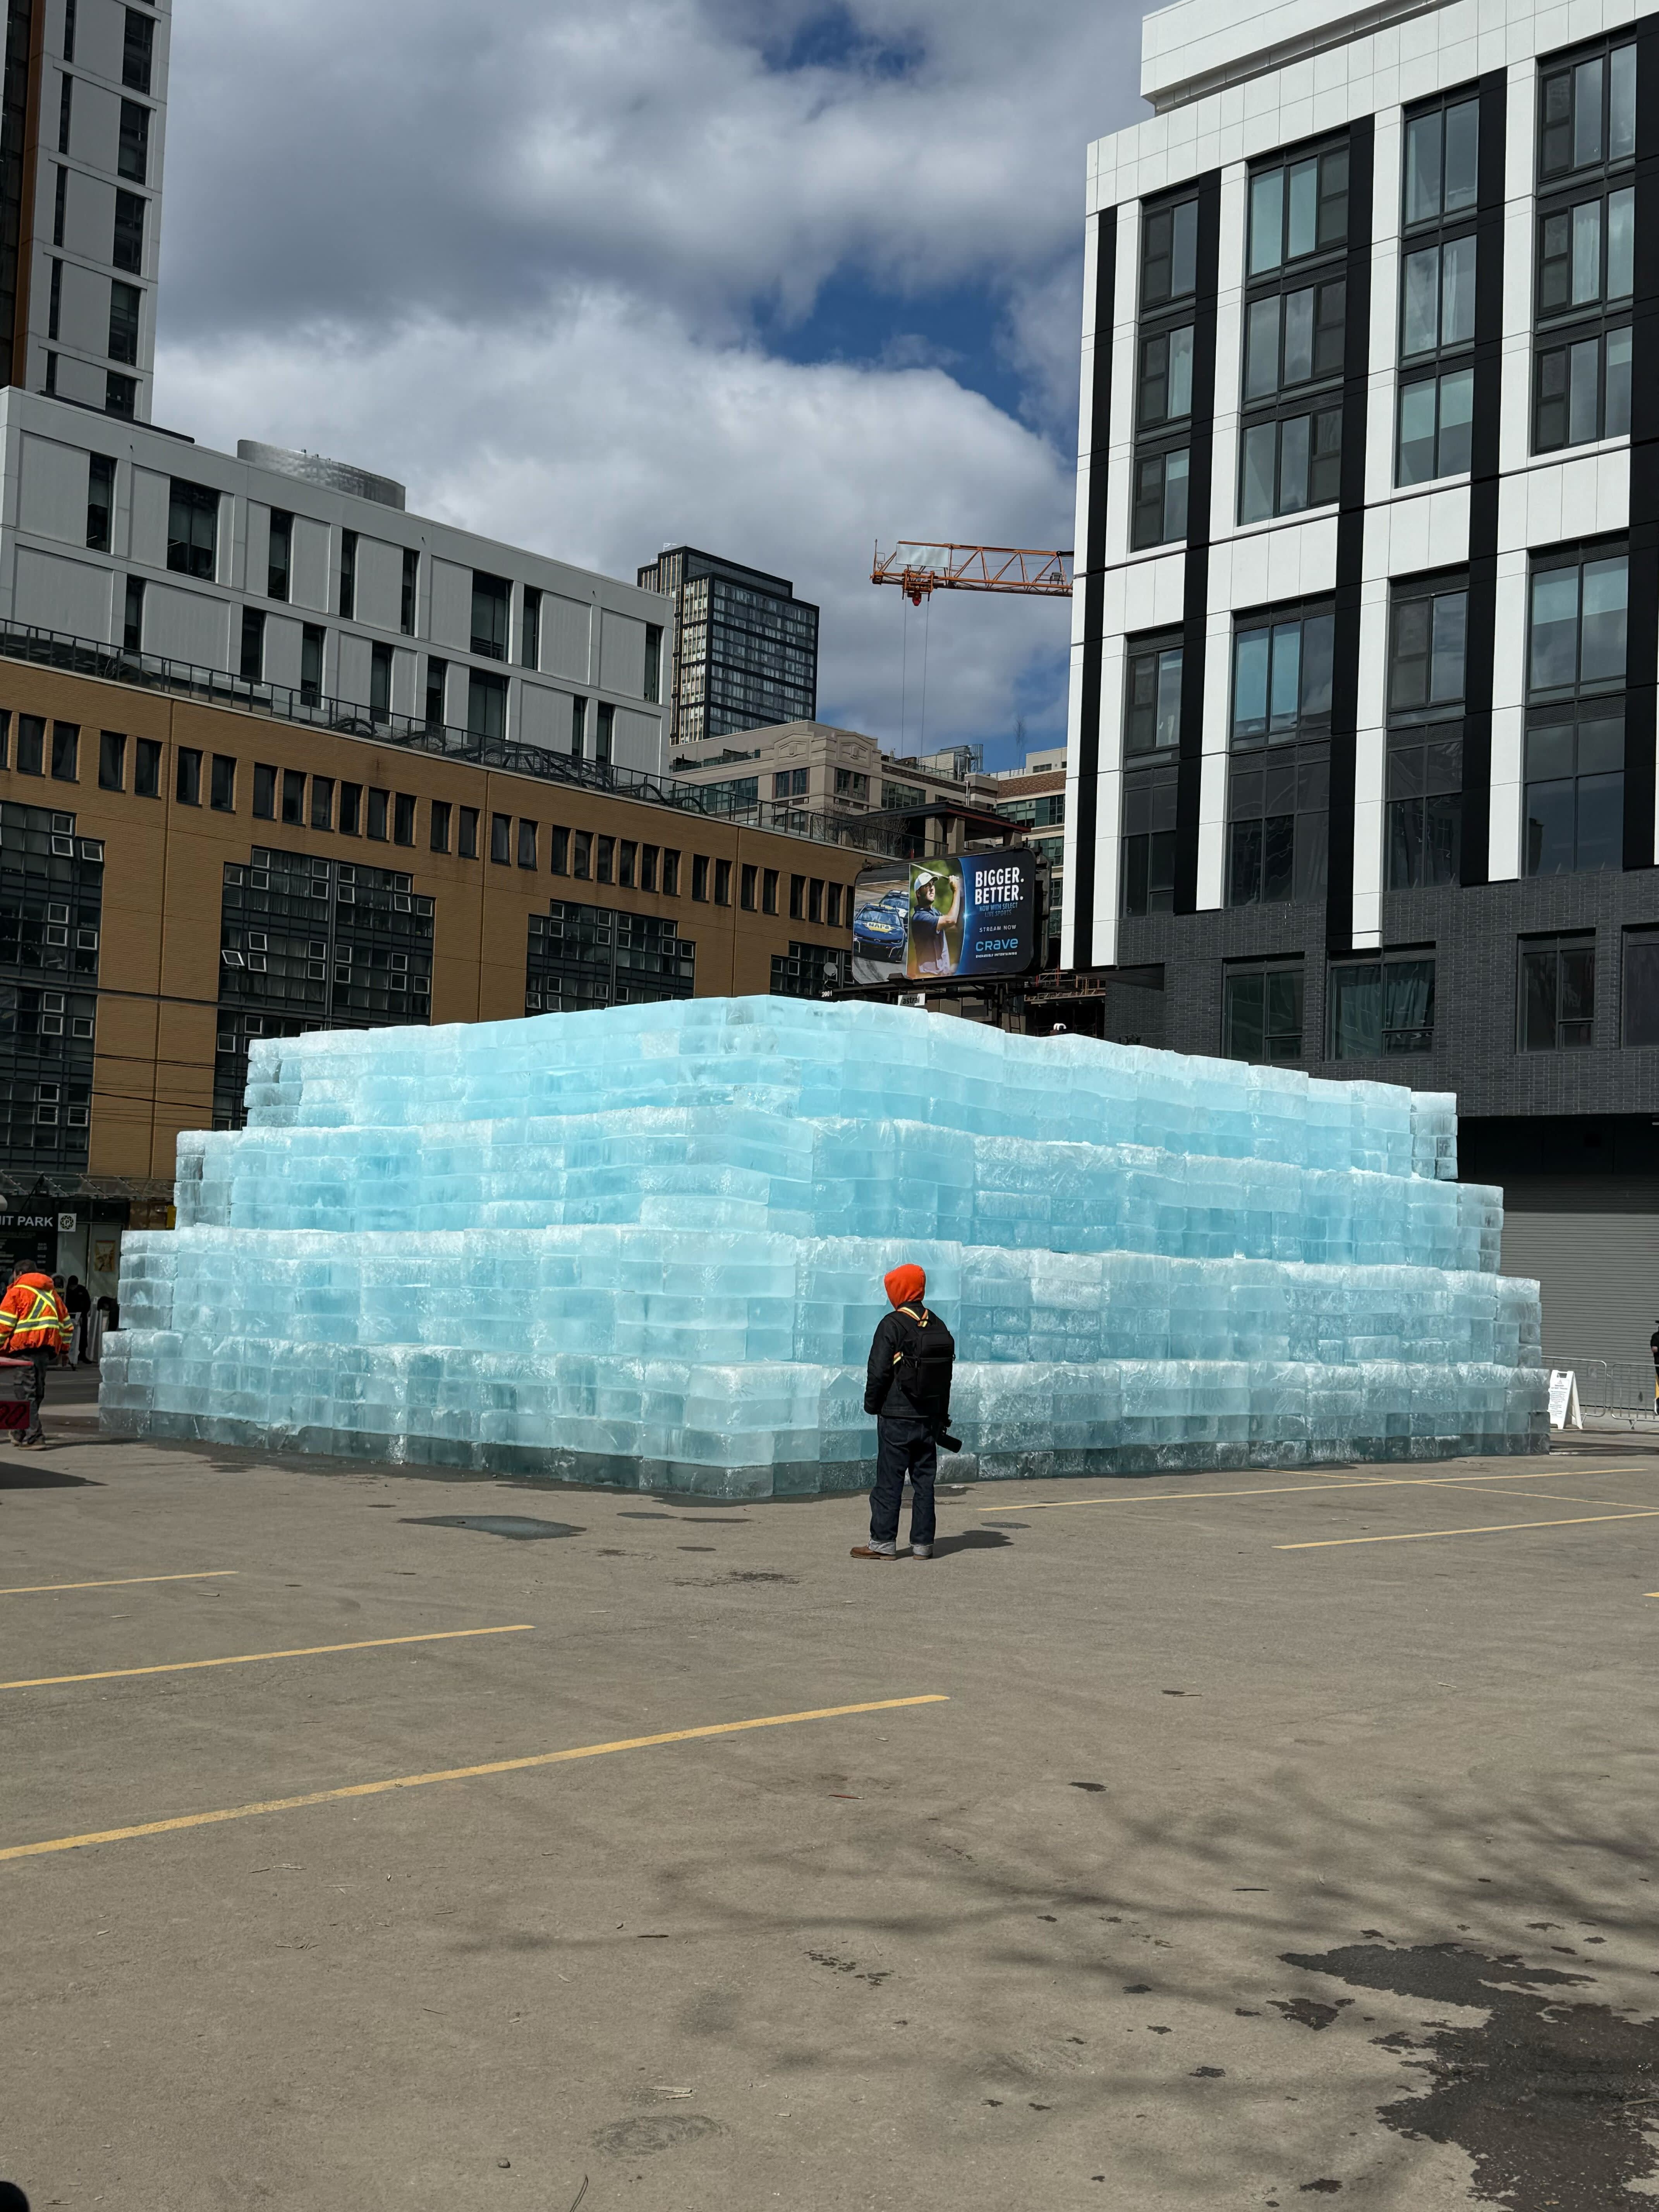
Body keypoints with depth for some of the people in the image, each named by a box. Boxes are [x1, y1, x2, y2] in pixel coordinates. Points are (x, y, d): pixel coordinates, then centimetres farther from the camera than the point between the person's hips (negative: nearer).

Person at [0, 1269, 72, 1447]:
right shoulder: (50, 1292, 23)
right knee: (37, 1391, 12)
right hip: (48, 1345, 6)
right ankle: (21, 1434, 17)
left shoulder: (17, 1291, 5)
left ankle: (33, 1437, -14)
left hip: (27, 1346, -6)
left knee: (27, 1392, -6)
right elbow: (66, 1323, 24)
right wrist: (63, 1349, 28)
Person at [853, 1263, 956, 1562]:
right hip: (929, 1417, 6)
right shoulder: (938, 1326, 8)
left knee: (889, 1480, -1)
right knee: (924, 1479, 8)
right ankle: (923, 1544, 10)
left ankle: (883, 1542, 2)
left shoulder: (893, 1325, -11)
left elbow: (879, 1371, -13)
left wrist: (871, 1404, 2)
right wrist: (942, 1417, 18)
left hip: (897, 1416, -6)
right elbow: (947, 1373, 13)